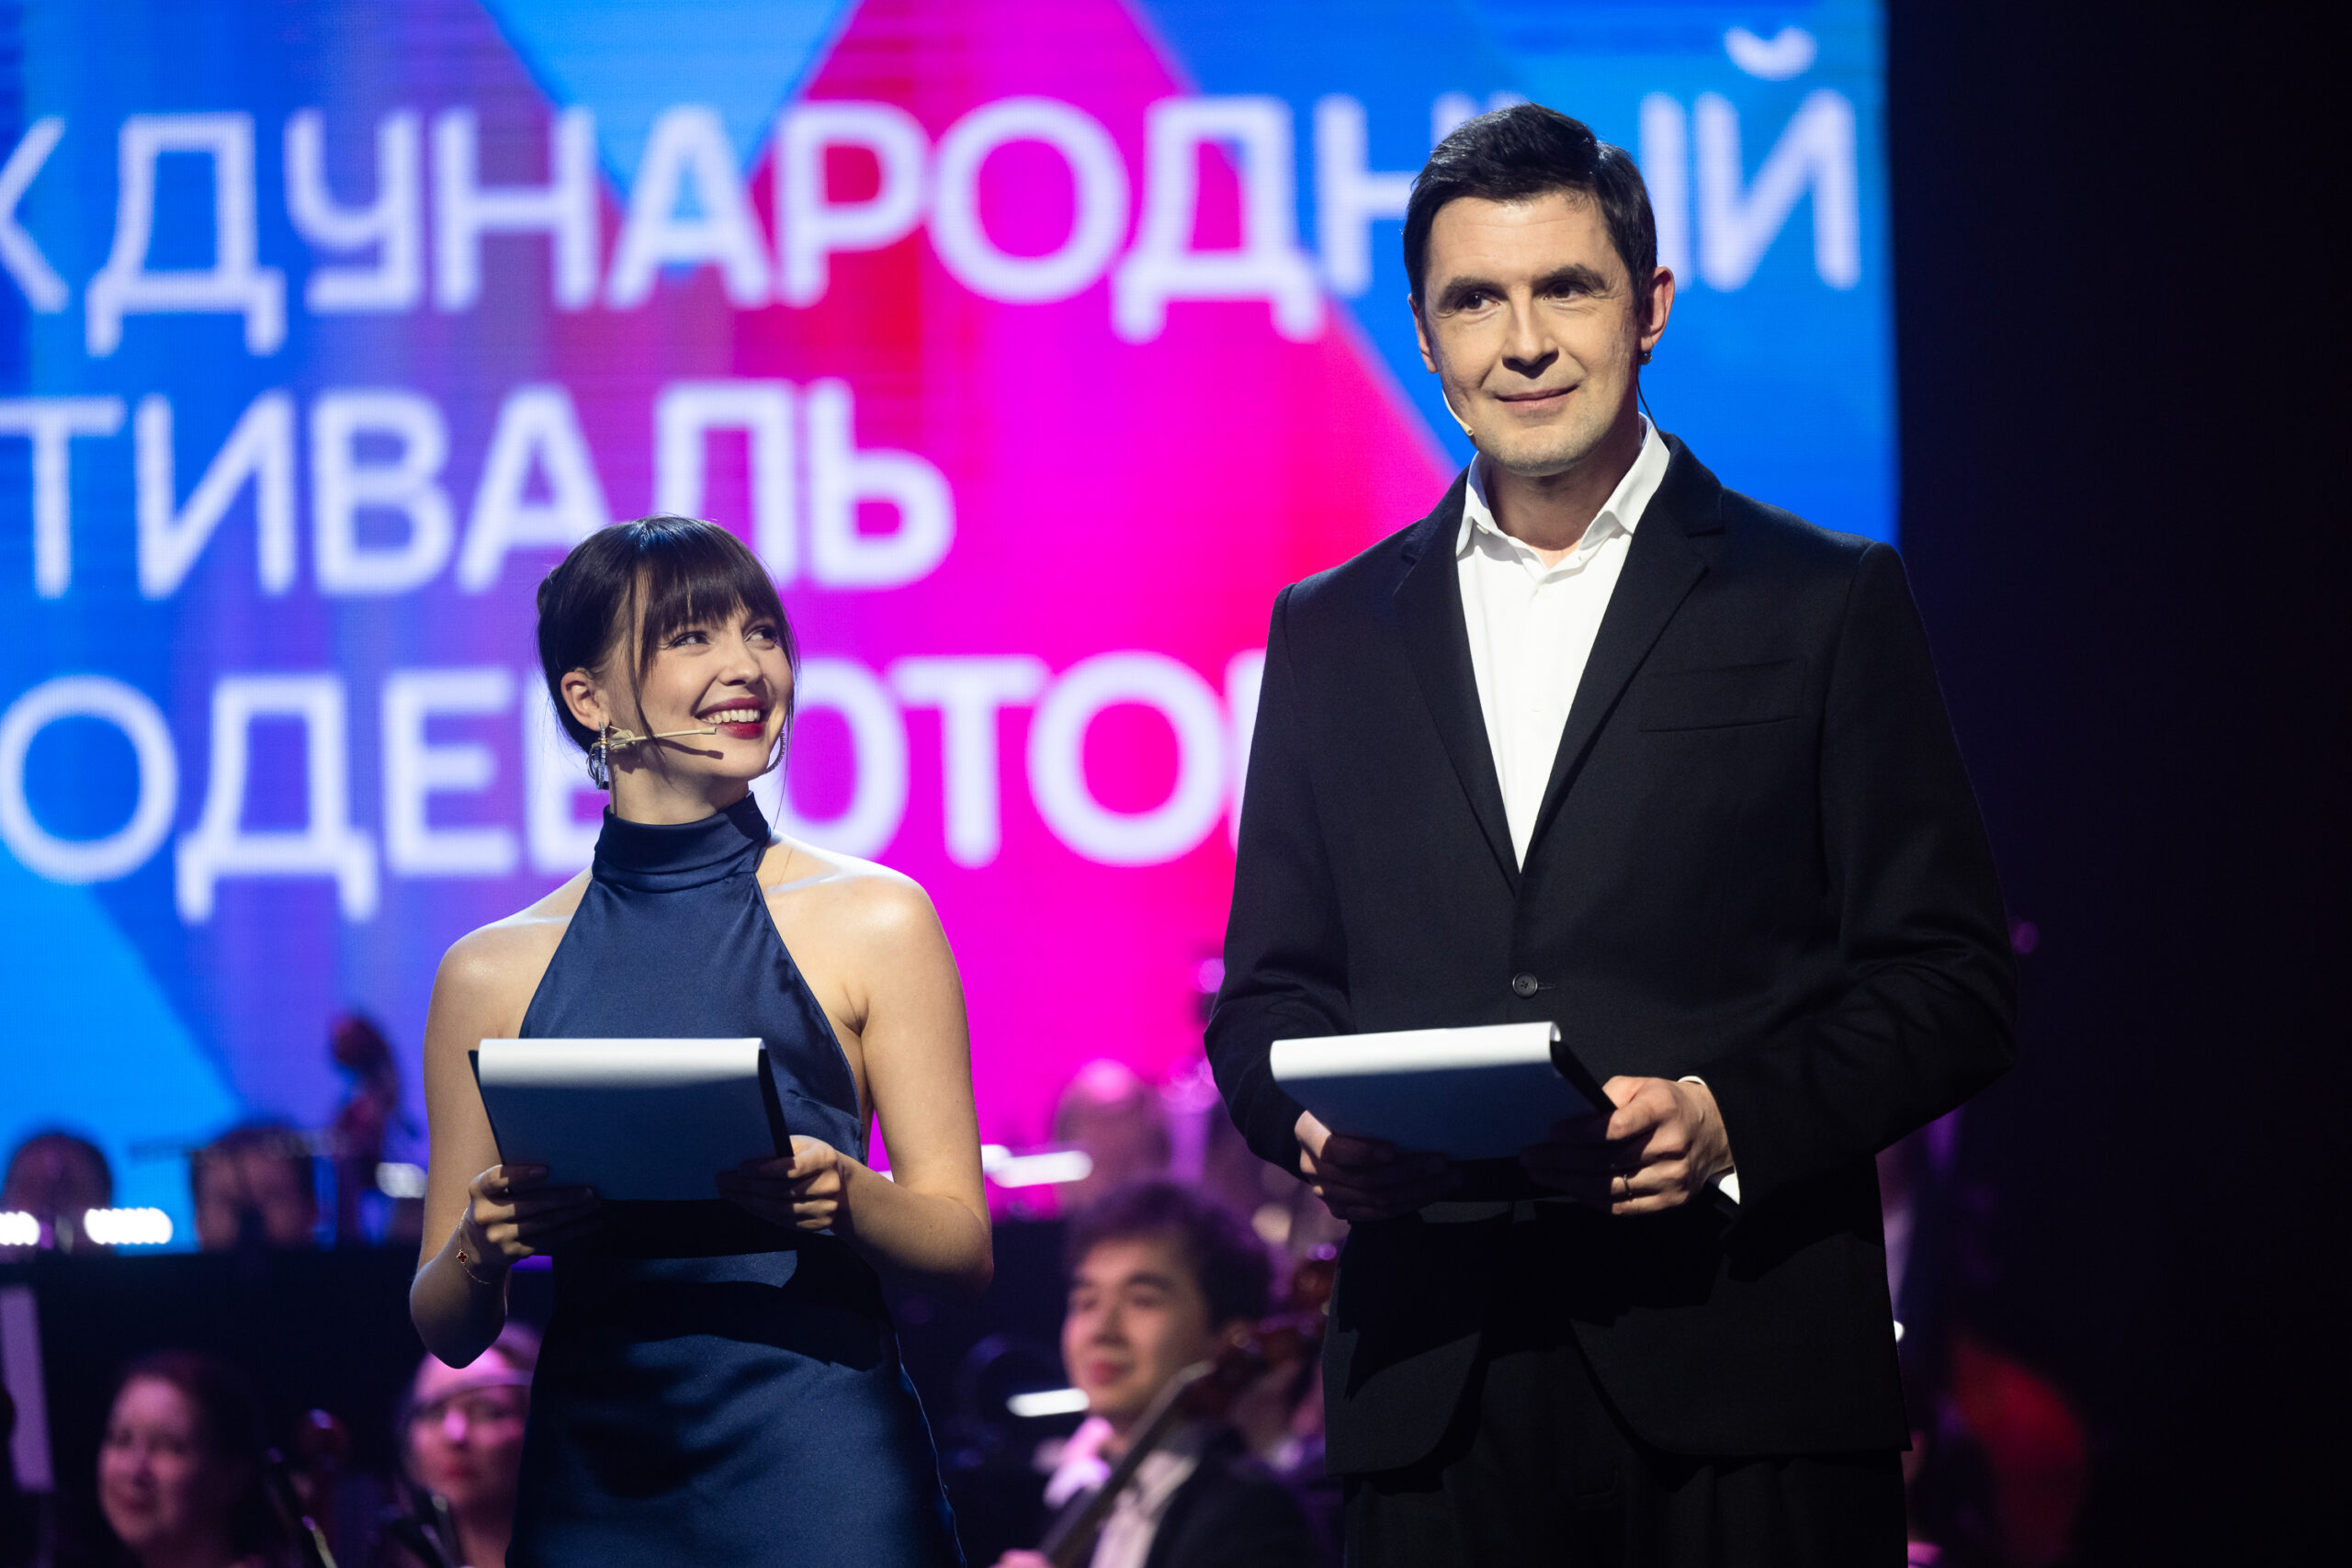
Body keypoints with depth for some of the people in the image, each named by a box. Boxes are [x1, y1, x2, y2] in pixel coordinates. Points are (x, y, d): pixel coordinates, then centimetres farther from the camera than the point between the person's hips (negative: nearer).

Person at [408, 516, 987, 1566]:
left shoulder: (871, 921, 4)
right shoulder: (495, 974, 8)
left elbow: (963, 1246, 3)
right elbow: (446, 1330, 10)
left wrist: (846, 1198, -18)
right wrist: (482, 1252, -12)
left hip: (819, 1476, -2)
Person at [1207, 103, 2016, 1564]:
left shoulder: (1825, 605, 5)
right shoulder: (1333, 633, 15)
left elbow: (1953, 982, 1)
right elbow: (1268, 992, 17)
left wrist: (1734, 1115, -15)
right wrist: (1317, 1122, -6)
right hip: (1433, 1383, 2)